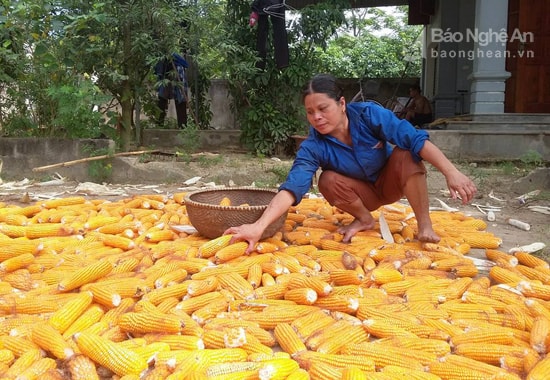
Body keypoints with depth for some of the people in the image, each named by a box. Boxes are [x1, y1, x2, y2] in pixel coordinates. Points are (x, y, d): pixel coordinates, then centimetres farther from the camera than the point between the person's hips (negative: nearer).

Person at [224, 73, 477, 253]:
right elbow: (292, 187, -40)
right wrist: (258, 227, -54)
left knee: (406, 155, -32)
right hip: (363, 194, 1)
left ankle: (425, 226, -20)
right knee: (328, 181, -29)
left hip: (392, 181, -1)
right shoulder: (313, 147, -27)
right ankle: (365, 219, -2)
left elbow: (416, 139, -32)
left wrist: (451, 172, -43)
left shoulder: (368, 114, -26)